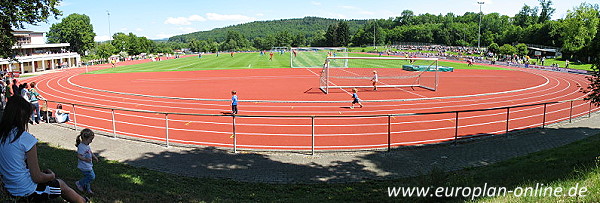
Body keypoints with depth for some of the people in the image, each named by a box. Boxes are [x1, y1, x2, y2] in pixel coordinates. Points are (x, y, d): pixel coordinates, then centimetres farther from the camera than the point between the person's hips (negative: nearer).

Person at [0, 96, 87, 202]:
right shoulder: (26, 139, -23)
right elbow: (37, 177, -19)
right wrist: (52, 176, 1)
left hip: (9, 189, 7)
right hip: (27, 192, -7)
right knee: (62, 185, 18)